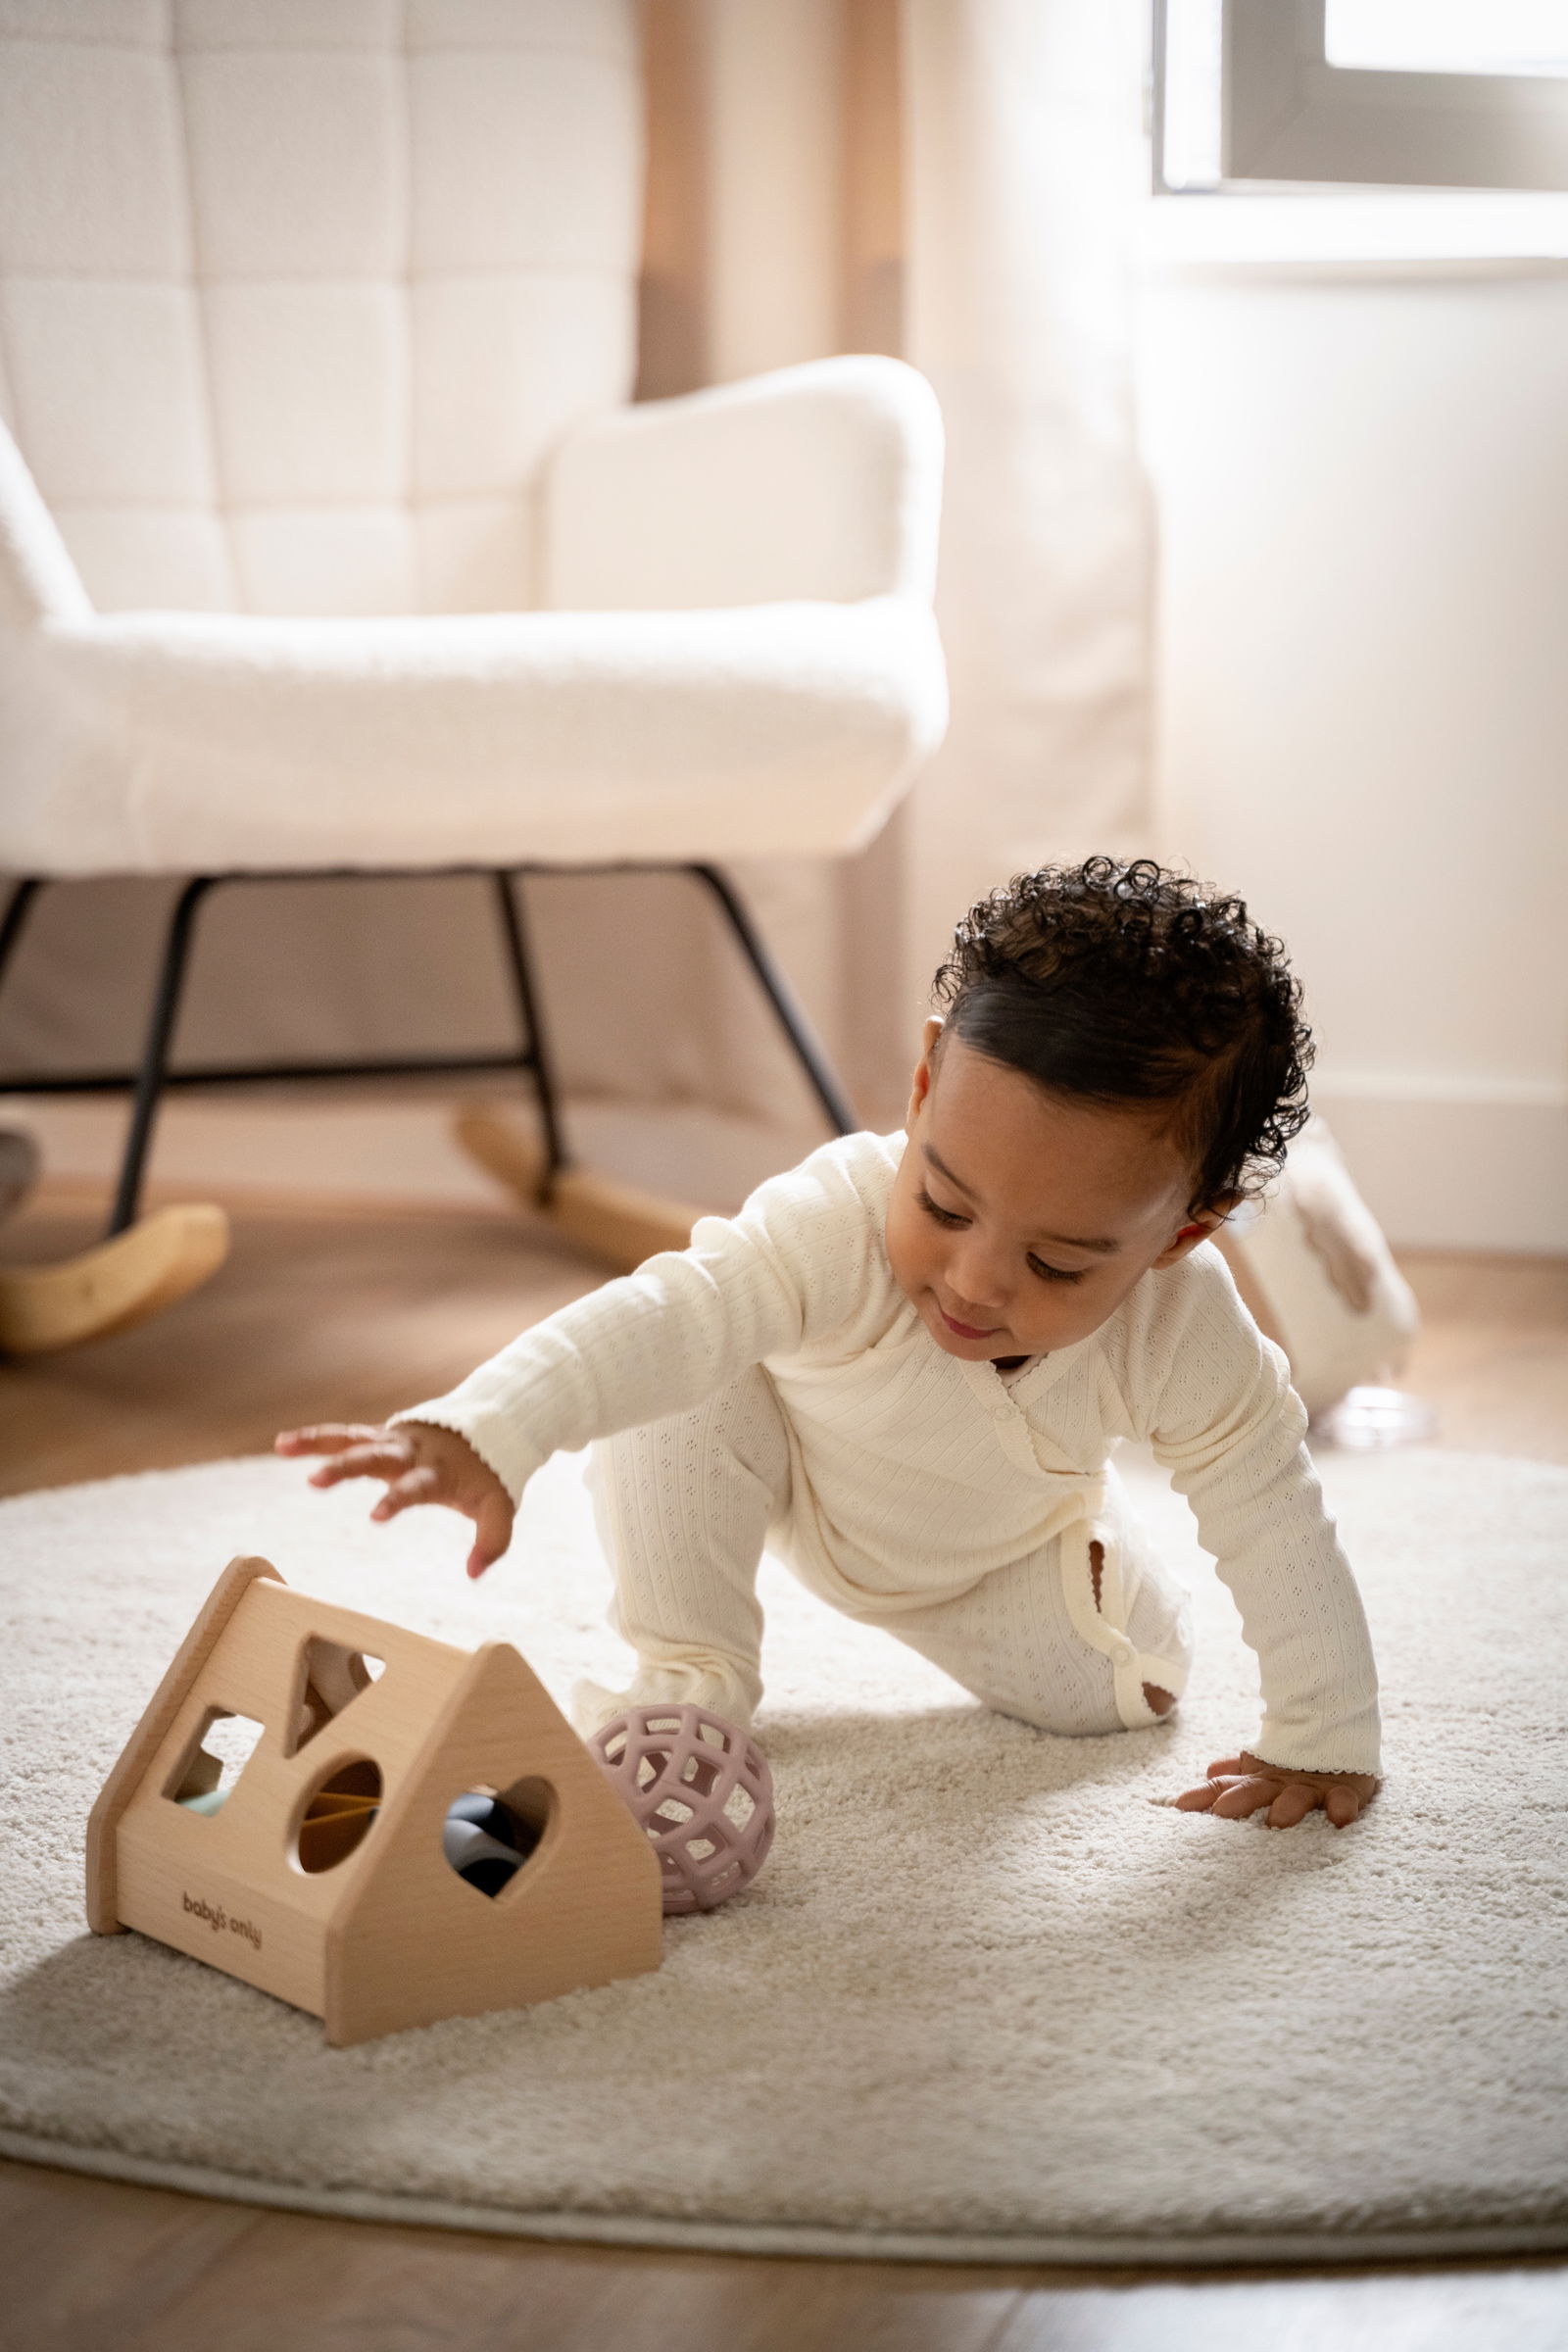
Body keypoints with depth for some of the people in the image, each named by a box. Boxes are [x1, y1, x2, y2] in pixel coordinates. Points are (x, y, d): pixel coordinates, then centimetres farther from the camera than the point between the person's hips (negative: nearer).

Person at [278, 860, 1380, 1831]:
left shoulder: (1184, 1332, -37)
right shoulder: (843, 1223, -46)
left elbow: (1278, 1525, -25)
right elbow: (676, 1312, -62)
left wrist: (1322, 1744, -21)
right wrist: (482, 1431, -78)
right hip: (798, 1461, -4)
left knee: (1120, 1691, 0)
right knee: (674, 1399, -33)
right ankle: (691, 1671, -17)